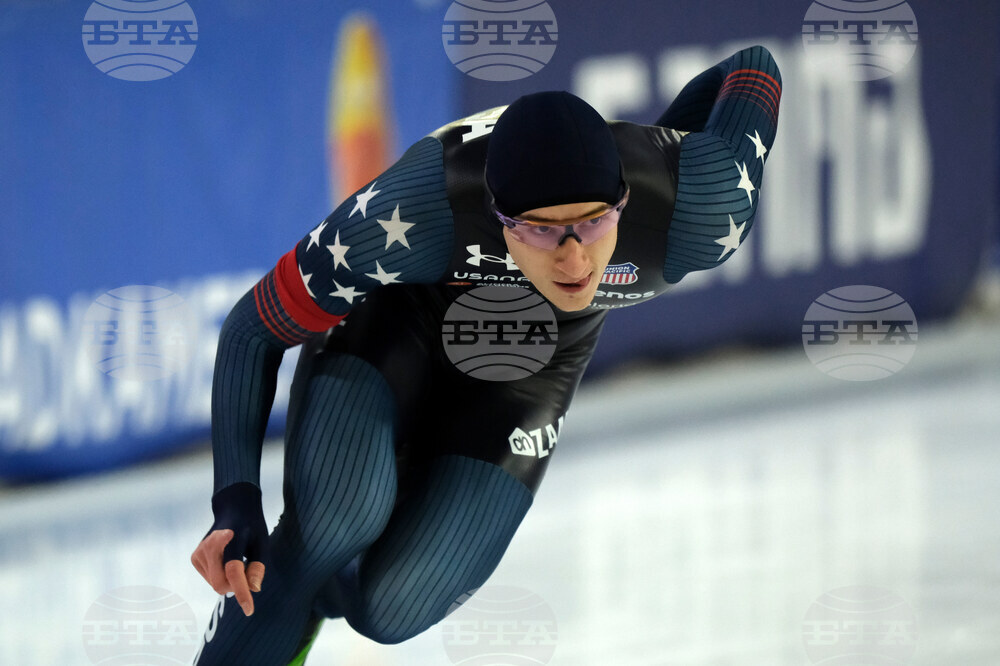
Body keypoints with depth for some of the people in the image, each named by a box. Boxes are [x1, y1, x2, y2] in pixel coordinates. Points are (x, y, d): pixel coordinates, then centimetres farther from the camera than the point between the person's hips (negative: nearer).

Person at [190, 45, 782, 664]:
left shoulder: (698, 222, -39)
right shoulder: (410, 215, -43)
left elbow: (752, 70, -16)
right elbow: (252, 329, -27)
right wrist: (236, 504, -38)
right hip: (396, 304, -2)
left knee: (388, 610, -13)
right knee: (338, 515, -32)